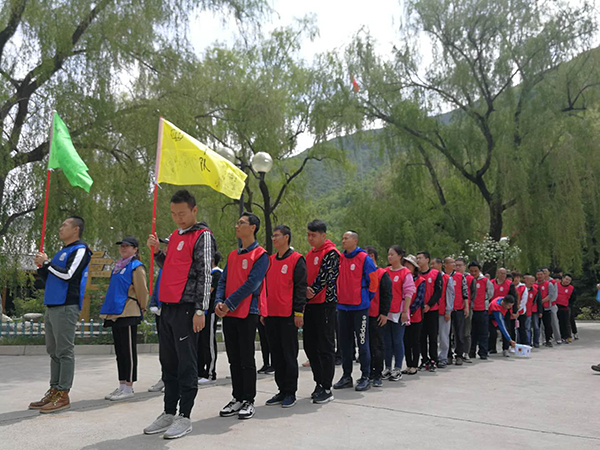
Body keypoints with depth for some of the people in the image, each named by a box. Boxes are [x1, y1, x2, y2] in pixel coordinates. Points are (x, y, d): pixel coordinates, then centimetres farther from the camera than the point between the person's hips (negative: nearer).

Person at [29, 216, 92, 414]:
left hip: (66, 307, -9)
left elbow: (67, 274, -17)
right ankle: (54, 391, 16)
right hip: (52, 306, 9)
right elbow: (49, 279, 25)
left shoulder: (80, 250, -5)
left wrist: (47, 263, -7)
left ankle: (63, 395, -4)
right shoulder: (61, 252, 22)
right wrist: (41, 266, 9)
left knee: (64, 351, -7)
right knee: (53, 351, 11)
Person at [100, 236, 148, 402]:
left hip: (128, 314, -9)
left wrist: (141, 309, -2)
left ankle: (128, 388, 1)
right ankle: (122, 386, 20)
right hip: (115, 313, 9)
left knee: (129, 351, -4)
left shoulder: (136, 267, -9)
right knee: (119, 351, 12)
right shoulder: (119, 266, 17)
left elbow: (142, 290, -9)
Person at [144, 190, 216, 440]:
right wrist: (157, 252, 9)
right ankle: (169, 413, 23)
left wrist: (200, 310, -17)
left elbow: (205, 275, -12)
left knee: (186, 364, -2)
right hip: (167, 306, 8)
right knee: (168, 362, 13)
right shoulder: (174, 236, 18)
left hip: (186, 307, -8)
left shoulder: (202, 236, -6)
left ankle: (184, 417, 7)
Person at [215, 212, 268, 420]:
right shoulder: (233, 255, 16)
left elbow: (251, 284, -14)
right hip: (228, 314, 7)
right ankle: (237, 398, 20)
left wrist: (229, 304, -15)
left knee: (247, 359, -1)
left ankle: (249, 401, 8)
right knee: (234, 359, 11)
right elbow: (223, 281, 12)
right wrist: (219, 302, -6)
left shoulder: (261, 255, -6)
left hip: (247, 313, -6)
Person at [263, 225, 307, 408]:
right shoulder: (270, 260, 15)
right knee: (276, 355, 11)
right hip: (271, 315, 7)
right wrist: (262, 311, 15)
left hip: (288, 316, -7)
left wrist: (298, 312, -13)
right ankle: (282, 391, 20)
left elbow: (300, 287, -8)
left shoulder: (297, 259, -4)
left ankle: (291, 393, 9)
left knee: (289, 355, 0)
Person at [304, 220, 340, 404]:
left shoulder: (331, 253, -9)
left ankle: (327, 389, 4)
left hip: (325, 304, -8)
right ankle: (319, 383, 23)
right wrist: (305, 293, 1)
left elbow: (324, 277, -15)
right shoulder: (310, 254, 17)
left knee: (325, 347, -3)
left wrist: (311, 292, -12)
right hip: (310, 305, 9)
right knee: (310, 345, 11)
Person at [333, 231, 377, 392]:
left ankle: (365, 377, 8)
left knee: (362, 342, -1)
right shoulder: (339, 259, 9)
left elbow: (373, 281, -5)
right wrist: (338, 297, 13)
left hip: (359, 307, -6)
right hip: (342, 306, 6)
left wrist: (367, 299, 1)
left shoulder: (364, 259, -7)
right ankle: (346, 376, 21)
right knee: (345, 342, 11)